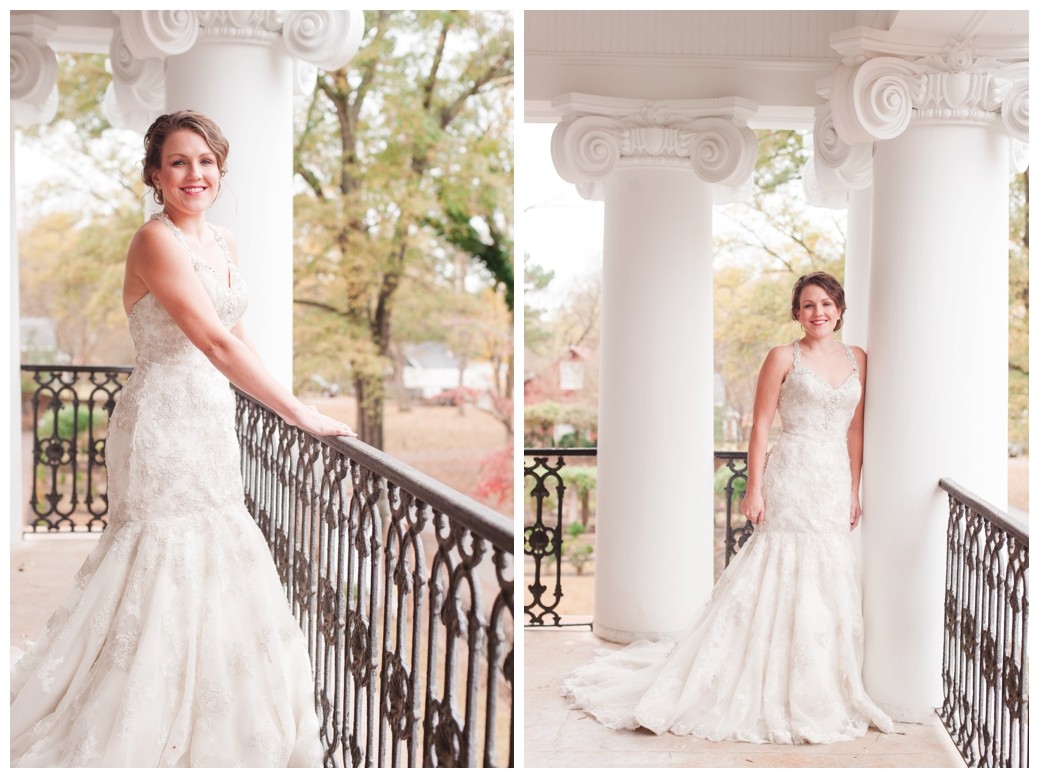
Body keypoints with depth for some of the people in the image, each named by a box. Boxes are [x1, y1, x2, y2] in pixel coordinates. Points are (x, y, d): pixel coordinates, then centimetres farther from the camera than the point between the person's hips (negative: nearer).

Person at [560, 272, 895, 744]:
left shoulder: (857, 359, 11)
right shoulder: (783, 358, -4)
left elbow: (855, 430, 13)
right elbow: (761, 426, -5)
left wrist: (854, 491, 10)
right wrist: (753, 489, -10)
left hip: (835, 483, 5)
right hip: (791, 479, -5)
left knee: (829, 584, 8)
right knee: (778, 581, -4)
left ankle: (821, 692, 20)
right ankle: (770, 696, 5)